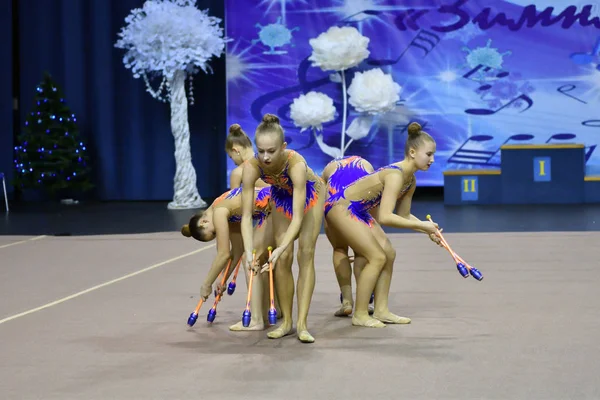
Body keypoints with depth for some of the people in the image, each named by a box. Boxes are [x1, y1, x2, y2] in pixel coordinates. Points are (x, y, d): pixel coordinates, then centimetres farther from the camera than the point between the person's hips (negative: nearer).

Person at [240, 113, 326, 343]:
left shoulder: (296, 163, -44)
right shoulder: (252, 167, -35)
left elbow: (297, 217, -44)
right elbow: (246, 215, -32)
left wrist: (280, 249, -55)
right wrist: (249, 252, -45)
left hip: (310, 194, -3)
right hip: (281, 197, 3)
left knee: (306, 254, -10)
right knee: (283, 259, -2)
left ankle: (302, 324, -9)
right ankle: (286, 322, 9)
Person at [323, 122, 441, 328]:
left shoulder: (410, 181, 2)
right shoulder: (395, 175, -28)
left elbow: (403, 215, 14)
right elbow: (385, 217, -35)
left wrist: (427, 229, 1)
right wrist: (420, 225, -28)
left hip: (358, 210, 10)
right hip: (340, 207, -10)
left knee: (389, 254, 7)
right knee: (377, 257, -10)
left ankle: (381, 311, 14)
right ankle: (360, 315, -1)